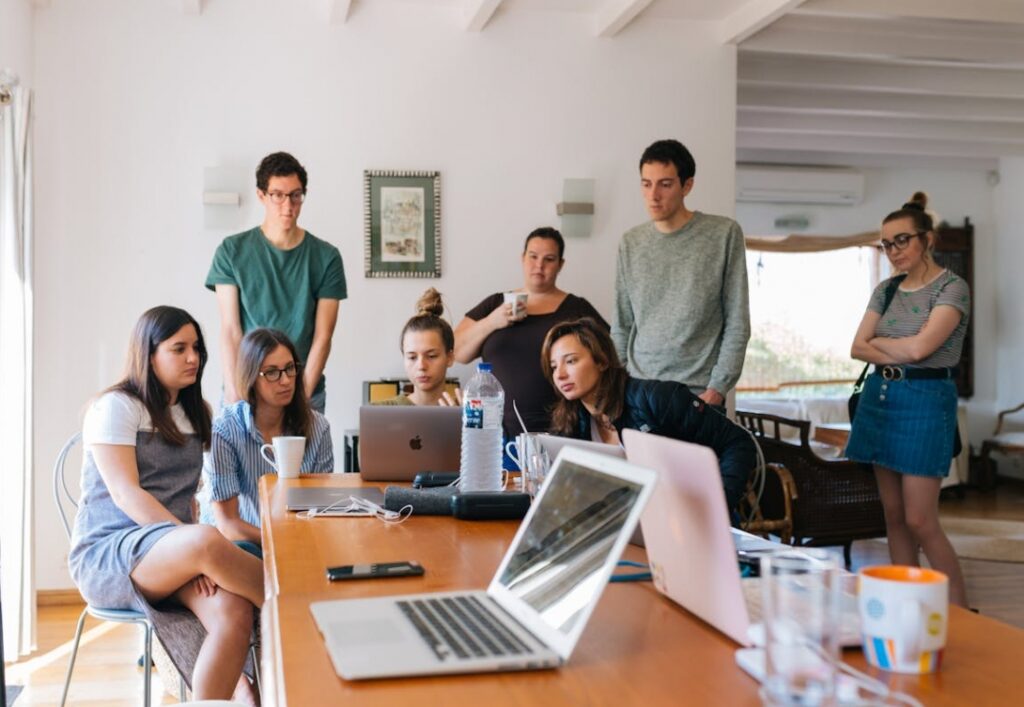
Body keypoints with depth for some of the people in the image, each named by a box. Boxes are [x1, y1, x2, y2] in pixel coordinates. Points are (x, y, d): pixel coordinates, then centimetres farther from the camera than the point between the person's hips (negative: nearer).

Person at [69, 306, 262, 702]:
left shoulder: (195, 414, 17)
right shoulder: (116, 406, -4)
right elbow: (125, 494, -14)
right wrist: (197, 545, -25)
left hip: (172, 555, 6)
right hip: (106, 555, -5)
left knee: (234, 613, -28)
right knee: (208, 542, -37)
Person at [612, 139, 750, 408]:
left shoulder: (725, 234, -3)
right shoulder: (631, 243, 7)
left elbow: (737, 323, -4)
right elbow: (621, 327, 10)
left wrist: (717, 388, -9)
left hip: (699, 394, -3)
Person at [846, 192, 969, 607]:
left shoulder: (951, 288, -7)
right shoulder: (886, 290, 12)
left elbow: (919, 347, -19)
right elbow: (857, 348, 5)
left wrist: (878, 341, -1)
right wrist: (898, 355, -12)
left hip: (925, 400, -6)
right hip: (880, 397, 7)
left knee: (920, 520, -8)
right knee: (893, 515, 9)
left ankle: (961, 612, 6)